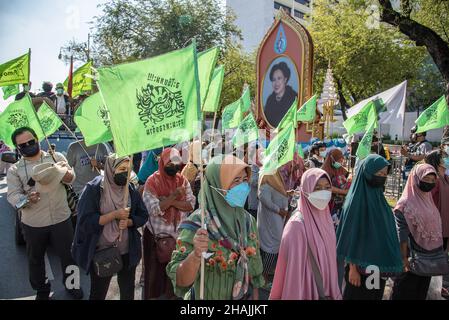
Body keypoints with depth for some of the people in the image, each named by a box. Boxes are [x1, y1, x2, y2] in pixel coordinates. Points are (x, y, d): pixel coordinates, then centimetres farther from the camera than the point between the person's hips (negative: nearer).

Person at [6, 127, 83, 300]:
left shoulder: (56, 157, 3)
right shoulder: (14, 170, 1)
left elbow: (72, 176, -6)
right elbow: (12, 195, -6)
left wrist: (63, 173, -29)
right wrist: (26, 199, -28)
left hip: (61, 219, 0)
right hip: (33, 224, 1)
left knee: (68, 254, 14)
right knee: (35, 259, 17)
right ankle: (42, 291, 39)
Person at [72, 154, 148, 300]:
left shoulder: (130, 189, -2)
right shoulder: (93, 189, -13)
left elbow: (143, 216, 3)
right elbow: (85, 221, -20)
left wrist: (128, 222, -17)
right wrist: (115, 214, -26)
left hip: (127, 251, 3)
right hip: (100, 252, -3)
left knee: (128, 291, 18)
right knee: (98, 292, 16)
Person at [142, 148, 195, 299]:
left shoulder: (183, 181, 1)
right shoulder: (152, 182, -11)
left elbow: (191, 205, -8)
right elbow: (154, 209, -21)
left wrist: (171, 201, -20)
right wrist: (174, 195, -23)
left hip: (179, 234, 4)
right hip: (156, 235, -3)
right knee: (156, 270, 11)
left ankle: (173, 295, 35)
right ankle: (153, 296, 30)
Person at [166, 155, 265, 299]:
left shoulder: (248, 220, -7)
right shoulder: (196, 224, -21)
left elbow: (254, 268, 3)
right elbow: (180, 281, -25)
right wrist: (196, 255, -40)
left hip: (246, 296, 4)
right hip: (207, 296, -4)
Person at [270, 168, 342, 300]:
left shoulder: (326, 218, -1)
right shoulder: (297, 225, -22)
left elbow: (330, 257, 8)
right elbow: (293, 267, -20)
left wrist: (334, 292, 11)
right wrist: (294, 296, -18)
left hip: (327, 289, 7)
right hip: (306, 290, -6)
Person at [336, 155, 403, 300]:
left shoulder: (378, 196, 3)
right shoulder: (356, 200, -20)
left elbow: (385, 230, 11)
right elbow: (351, 236, -18)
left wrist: (387, 262, 13)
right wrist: (352, 268, -16)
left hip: (379, 263, 7)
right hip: (361, 264, -7)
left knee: (375, 295, 19)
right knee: (358, 295, 7)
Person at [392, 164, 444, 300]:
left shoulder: (429, 201, 7)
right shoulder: (405, 203, -16)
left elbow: (435, 228, 13)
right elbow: (402, 234, -18)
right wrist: (404, 258, -20)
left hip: (429, 257, 7)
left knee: (422, 291, 18)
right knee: (406, 293, 5)